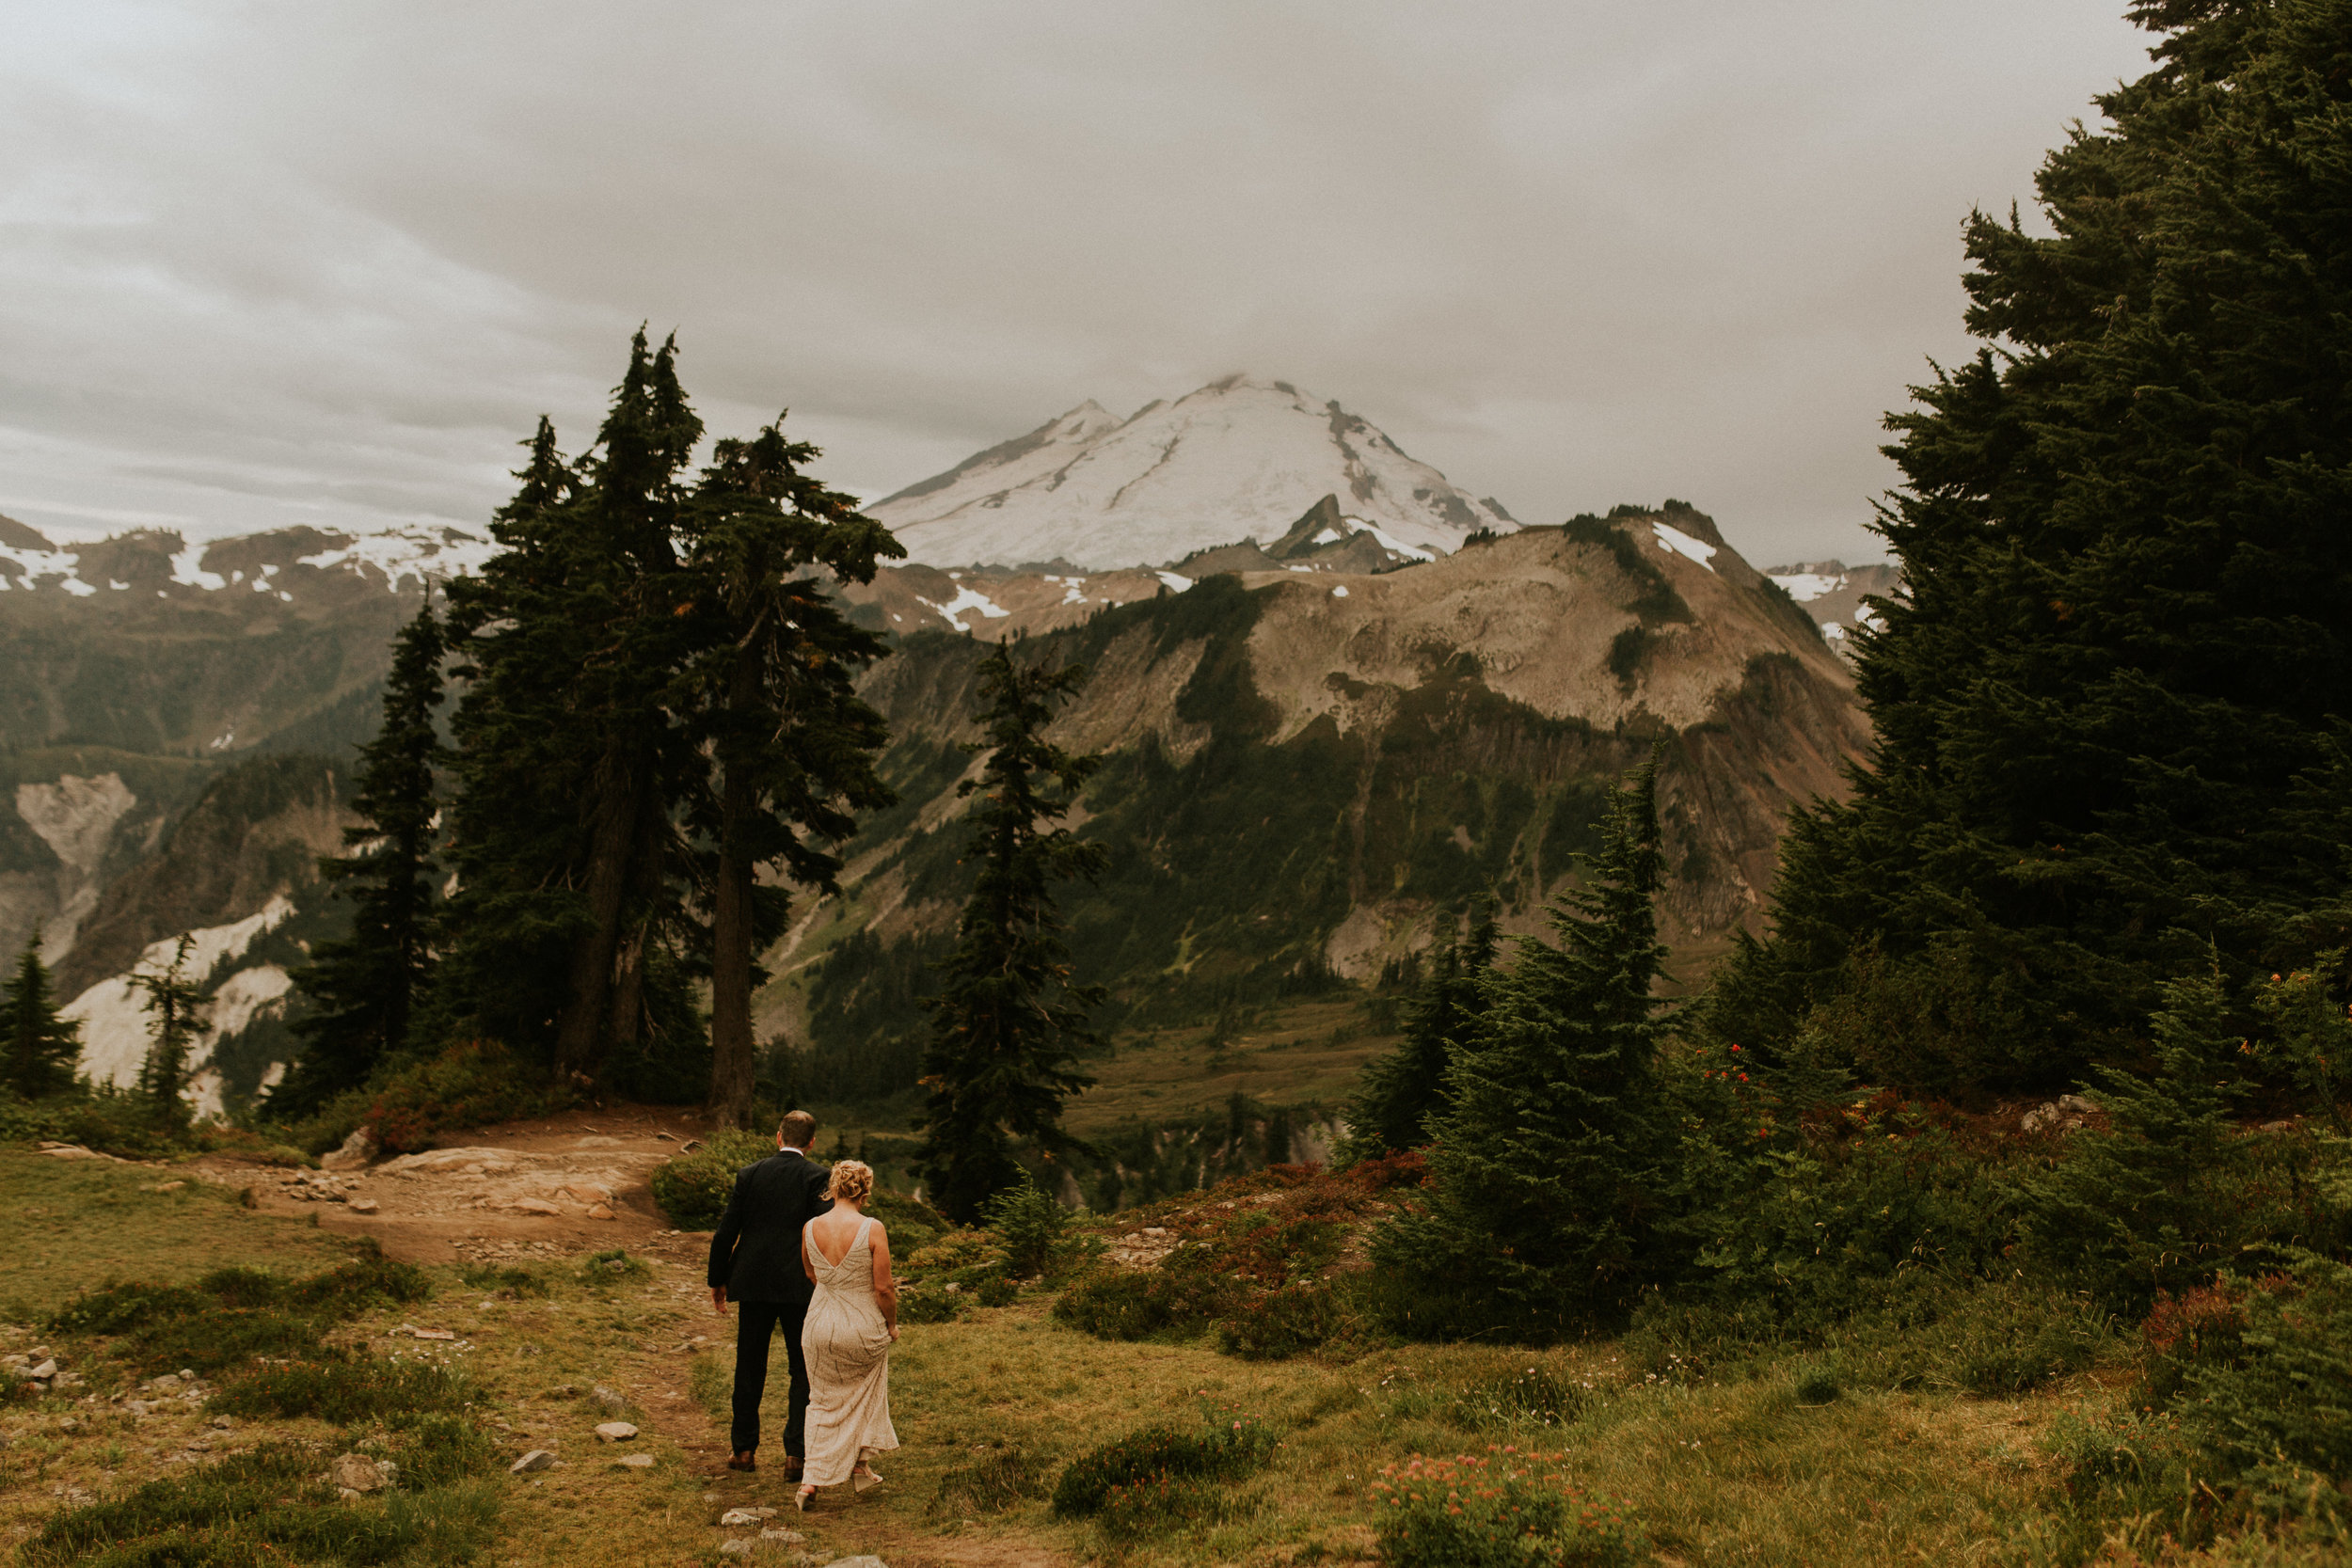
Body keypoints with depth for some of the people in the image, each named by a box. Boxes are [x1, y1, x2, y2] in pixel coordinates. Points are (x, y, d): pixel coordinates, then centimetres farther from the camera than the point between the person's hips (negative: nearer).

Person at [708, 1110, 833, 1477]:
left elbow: (726, 1231, 3)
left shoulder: (748, 1175, 3)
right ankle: (795, 1454, 3)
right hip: (800, 1286, -2)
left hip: (753, 1283, 3)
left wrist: (718, 1280, 14)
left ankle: (744, 1450, 22)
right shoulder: (817, 1176, -6)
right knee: (804, 1371, 7)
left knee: (749, 1368, 14)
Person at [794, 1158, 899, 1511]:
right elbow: (883, 1288, -15)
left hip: (820, 1325, 2)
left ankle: (810, 1481, 9)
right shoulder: (872, 1229, -19)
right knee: (865, 1395, 23)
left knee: (824, 1402, 17)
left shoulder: (810, 1228, -7)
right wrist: (891, 1324, 1)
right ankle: (859, 1468, 33)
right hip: (864, 1327, -2)